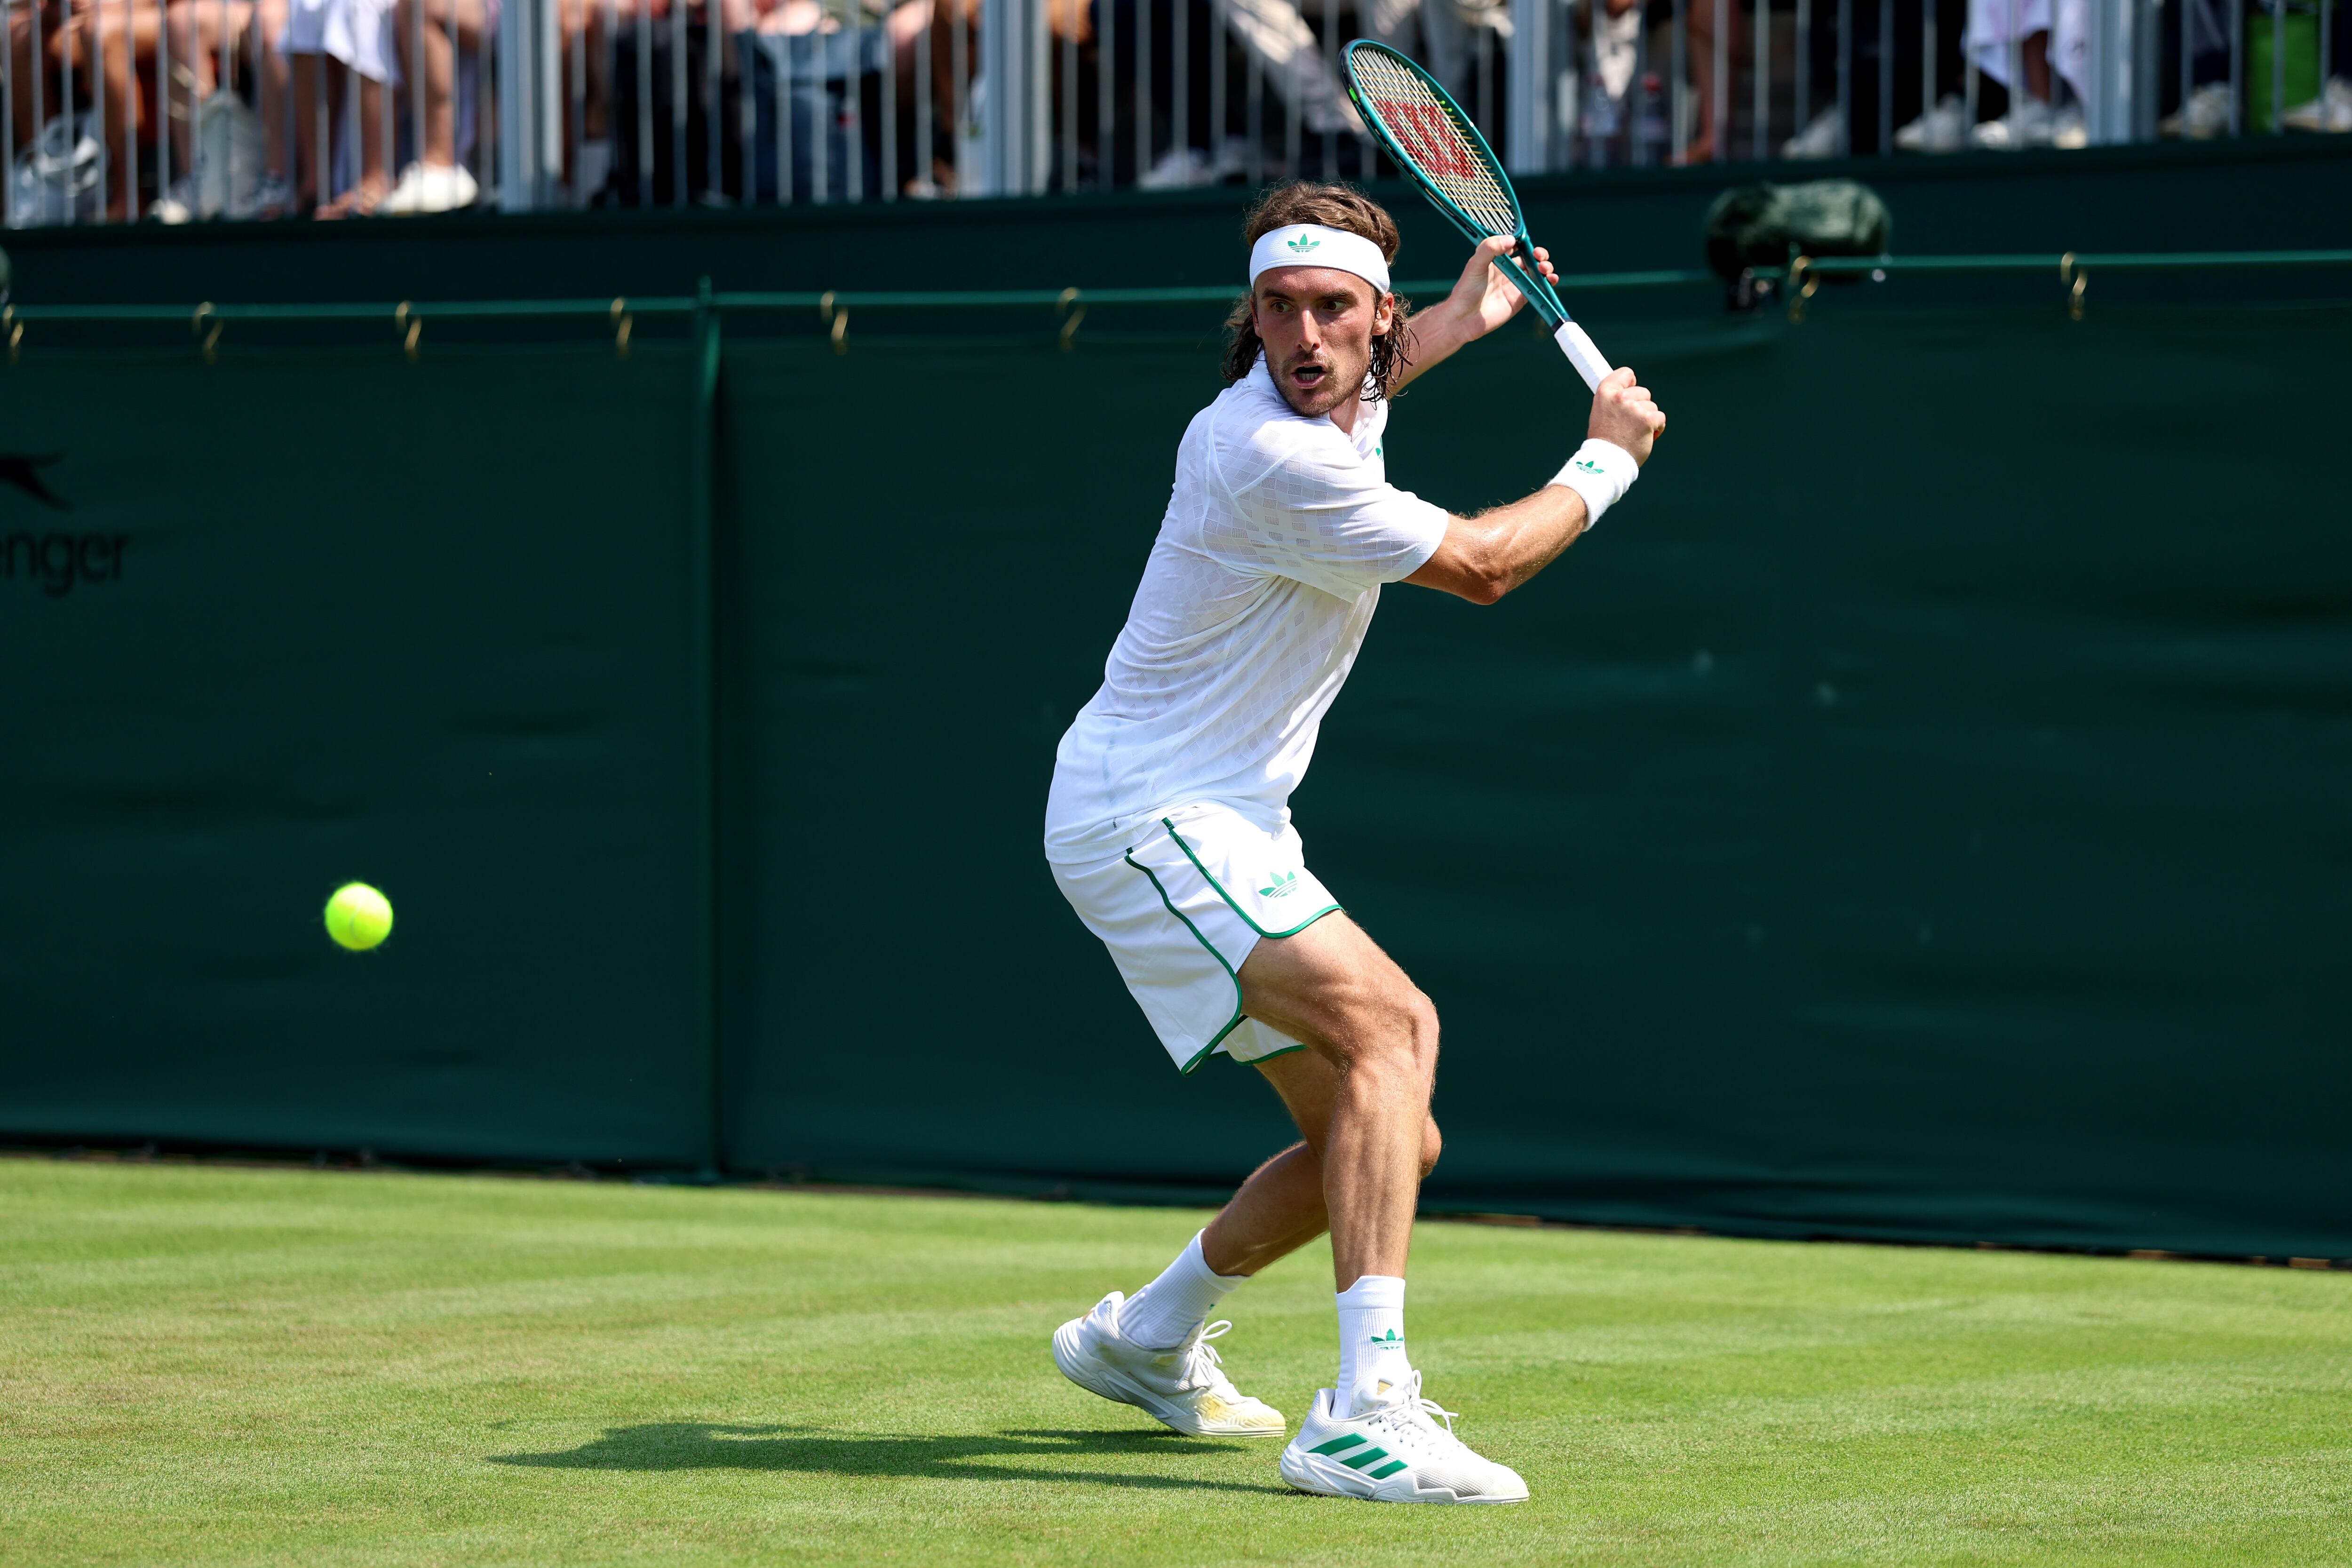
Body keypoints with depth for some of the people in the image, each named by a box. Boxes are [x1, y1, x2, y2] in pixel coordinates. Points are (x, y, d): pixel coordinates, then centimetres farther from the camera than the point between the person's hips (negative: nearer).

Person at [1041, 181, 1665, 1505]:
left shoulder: (1339, 405, 7)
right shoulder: (1275, 463, -24)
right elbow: (1481, 566, -14)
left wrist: (1466, 318, 36)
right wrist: (1607, 462, 1)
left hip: (1225, 825, 10)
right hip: (1147, 814, -10)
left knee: (1387, 1143, 12)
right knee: (1393, 1021, -30)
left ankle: (1148, 1338, 34)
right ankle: (1369, 1410, -40)